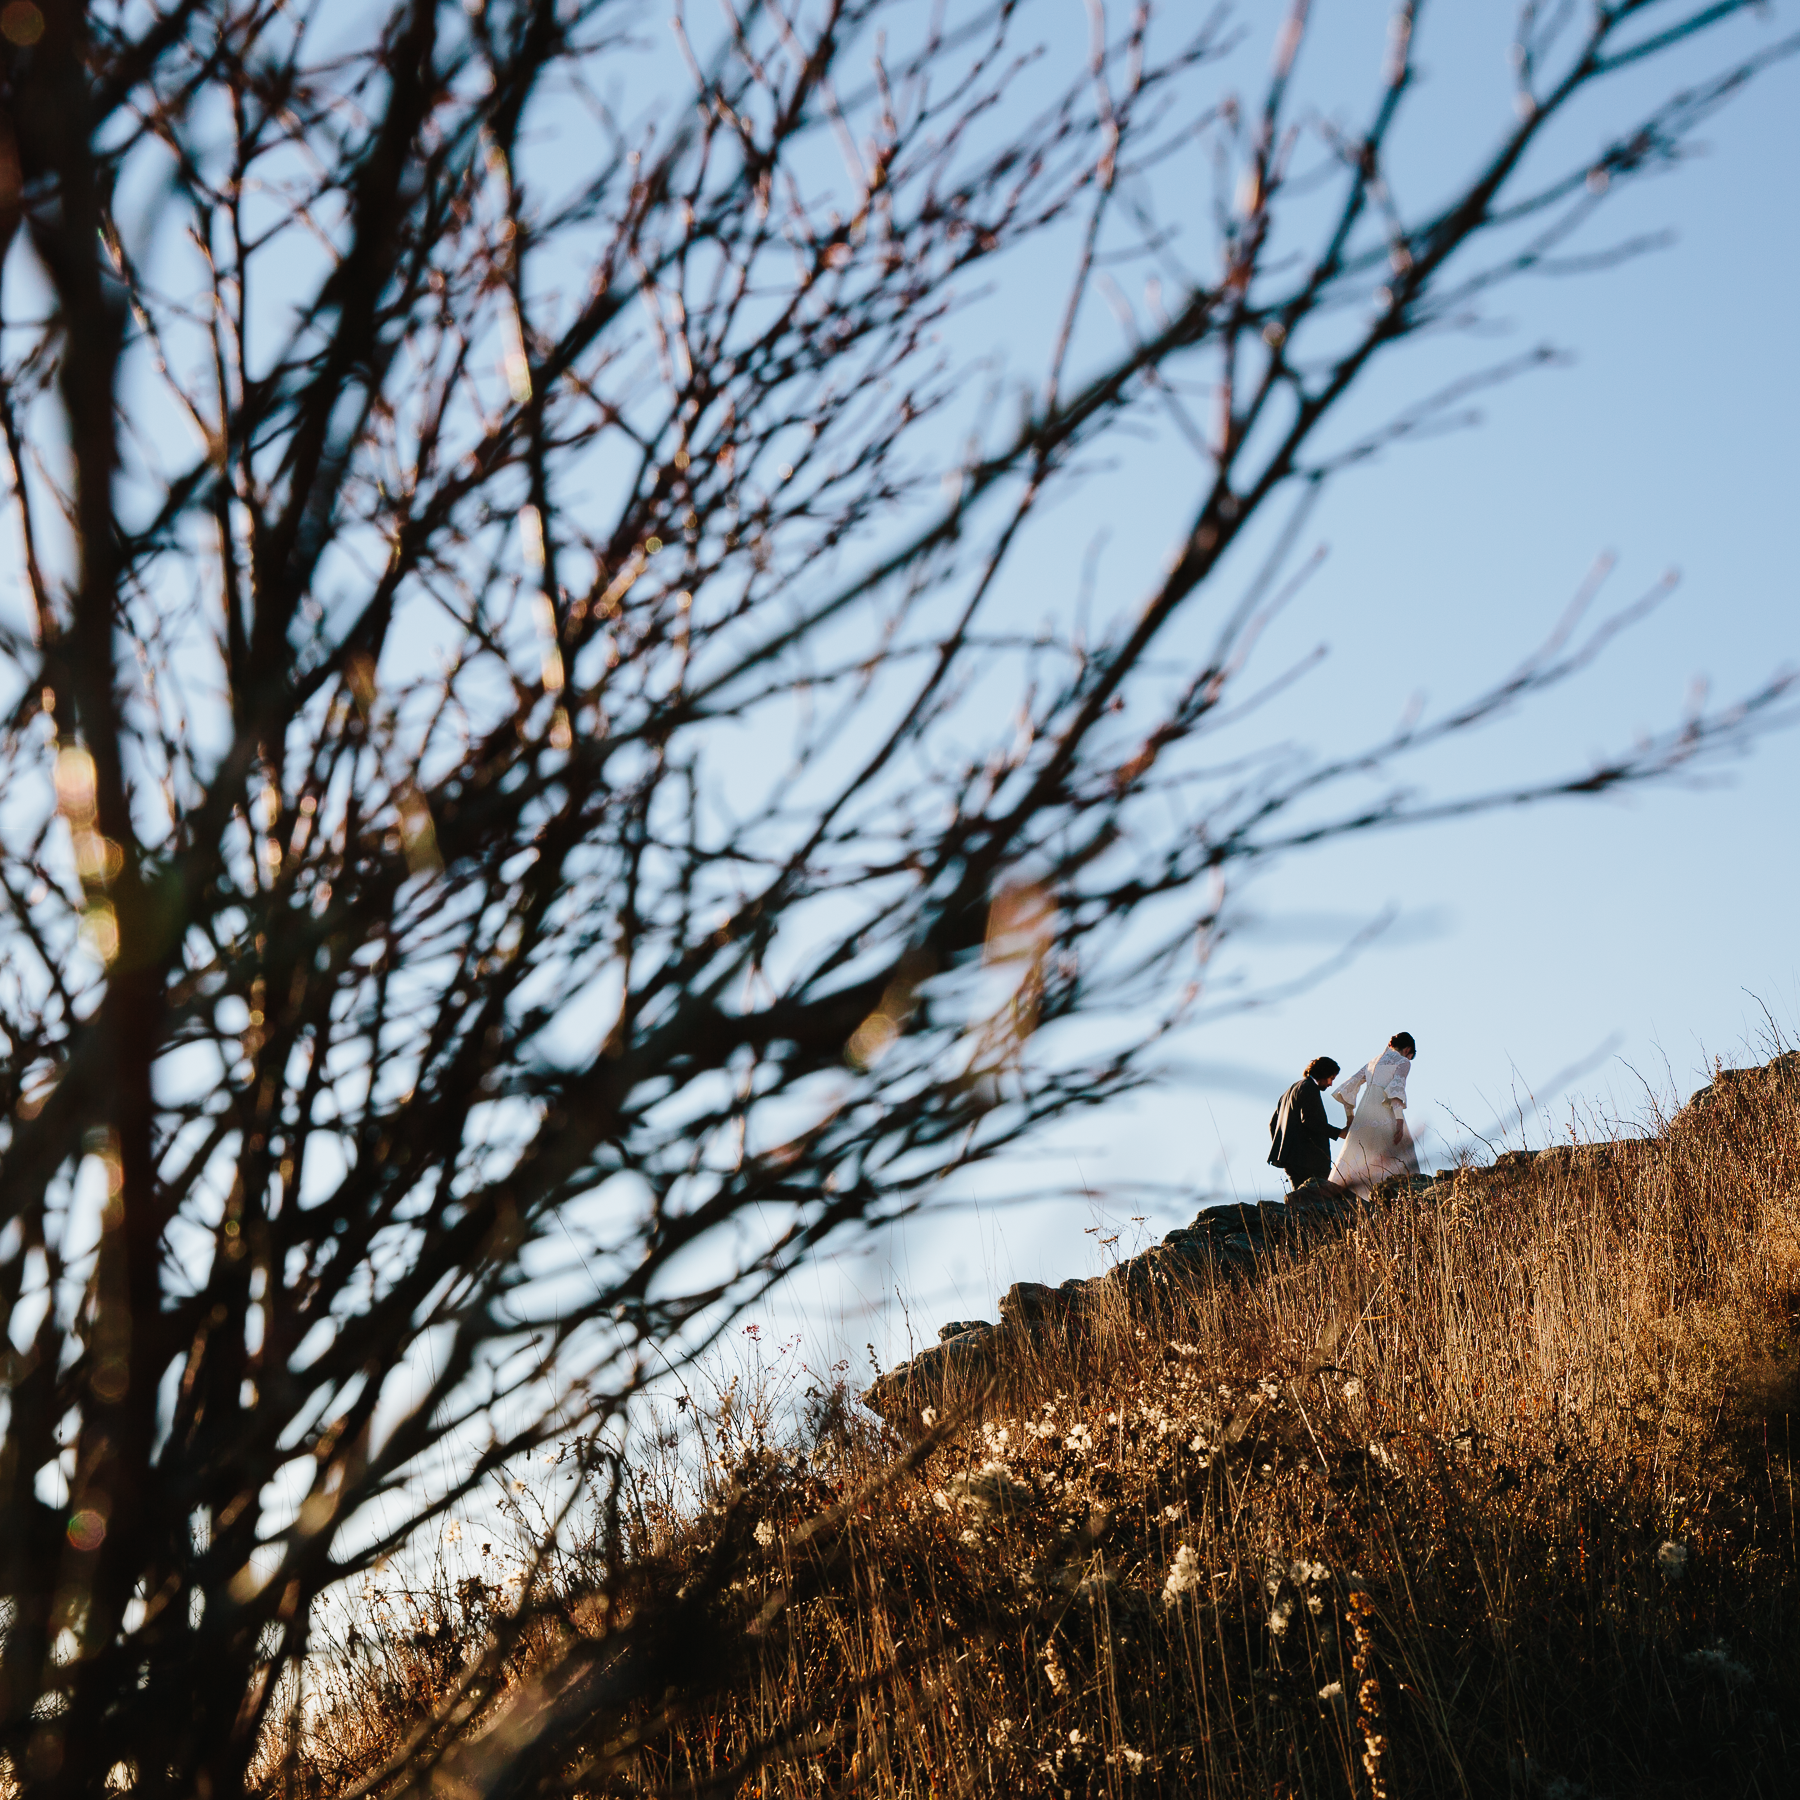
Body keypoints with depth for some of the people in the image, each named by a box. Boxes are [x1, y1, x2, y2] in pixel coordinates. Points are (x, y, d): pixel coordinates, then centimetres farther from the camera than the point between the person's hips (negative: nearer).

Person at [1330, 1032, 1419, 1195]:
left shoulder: (1372, 1063, 26)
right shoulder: (1403, 1062, 7)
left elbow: (1347, 1088, 21)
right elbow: (1397, 1088, -11)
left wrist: (1350, 1116, 25)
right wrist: (1399, 1121, -19)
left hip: (1364, 1116, 6)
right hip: (1385, 1116, -6)